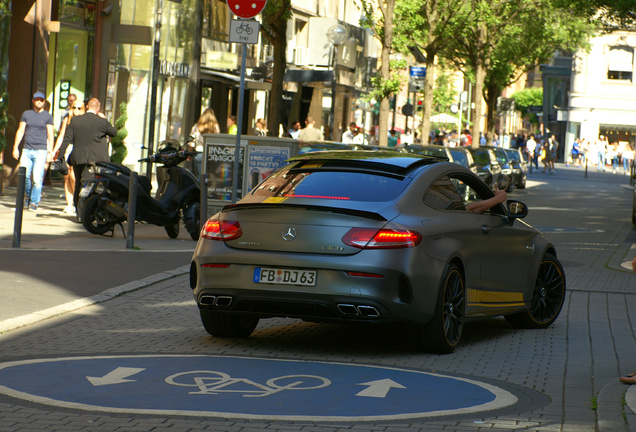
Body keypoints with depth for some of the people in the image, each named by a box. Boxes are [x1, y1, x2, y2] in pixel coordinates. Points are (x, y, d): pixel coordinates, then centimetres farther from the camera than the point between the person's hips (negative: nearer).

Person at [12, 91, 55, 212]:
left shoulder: (47, 116, 6)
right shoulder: (26, 114, 12)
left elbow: (50, 135, 5)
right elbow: (20, 131, 13)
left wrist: (50, 152, -1)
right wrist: (15, 147, 6)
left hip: (41, 150, -2)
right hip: (27, 150, 2)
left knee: (37, 178, -11)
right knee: (25, 176, -8)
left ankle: (34, 202, -3)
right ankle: (28, 194, 19)